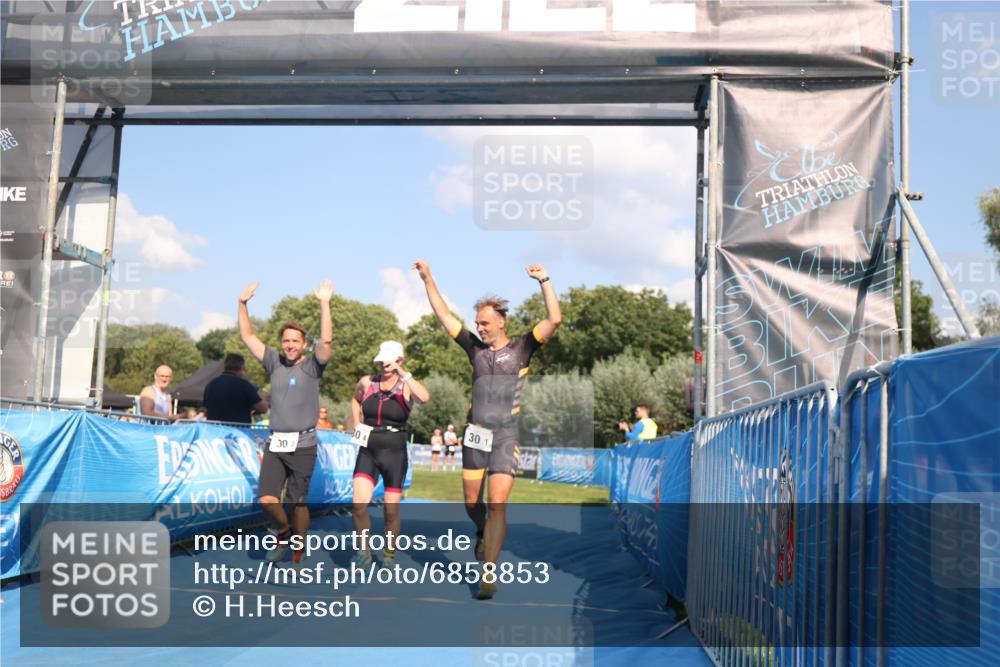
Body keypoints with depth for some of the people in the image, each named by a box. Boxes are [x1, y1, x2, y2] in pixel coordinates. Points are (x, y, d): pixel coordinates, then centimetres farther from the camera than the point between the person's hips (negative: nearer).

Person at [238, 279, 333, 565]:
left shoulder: (312, 366, 0)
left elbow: (326, 340, -16)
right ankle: (283, 533, 23)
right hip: (274, 444, 3)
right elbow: (247, 336, 12)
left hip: (302, 445, -3)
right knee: (267, 500, -6)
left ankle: (298, 553, 17)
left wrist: (324, 304, -22)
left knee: (298, 502, 2)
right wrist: (243, 304, 3)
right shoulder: (275, 362, 10)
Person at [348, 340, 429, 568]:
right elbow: (355, 399, 27)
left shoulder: (406, 387, -7)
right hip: (368, 452, 2)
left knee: (391, 511, 5)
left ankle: (389, 555, 24)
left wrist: (402, 373, -27)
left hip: (395, 454, -2)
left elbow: (425, 398, -31)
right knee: (359, 504, -14)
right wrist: (356, 424, 16)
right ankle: (364, 552, 5)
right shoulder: (367, 383, 3)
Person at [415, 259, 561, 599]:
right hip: (475, 434, 4)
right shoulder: (475, 348, 10)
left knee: (497, 504, -11)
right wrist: (428, 279, 10)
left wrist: (544, 281, -15)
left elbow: (554, 320, -9)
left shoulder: (521, 348, 2)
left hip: (505, 437, -4)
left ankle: (489, 574, -8)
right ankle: (483, 533, 44)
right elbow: (443, 315, 12)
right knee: (472, 502, 12)